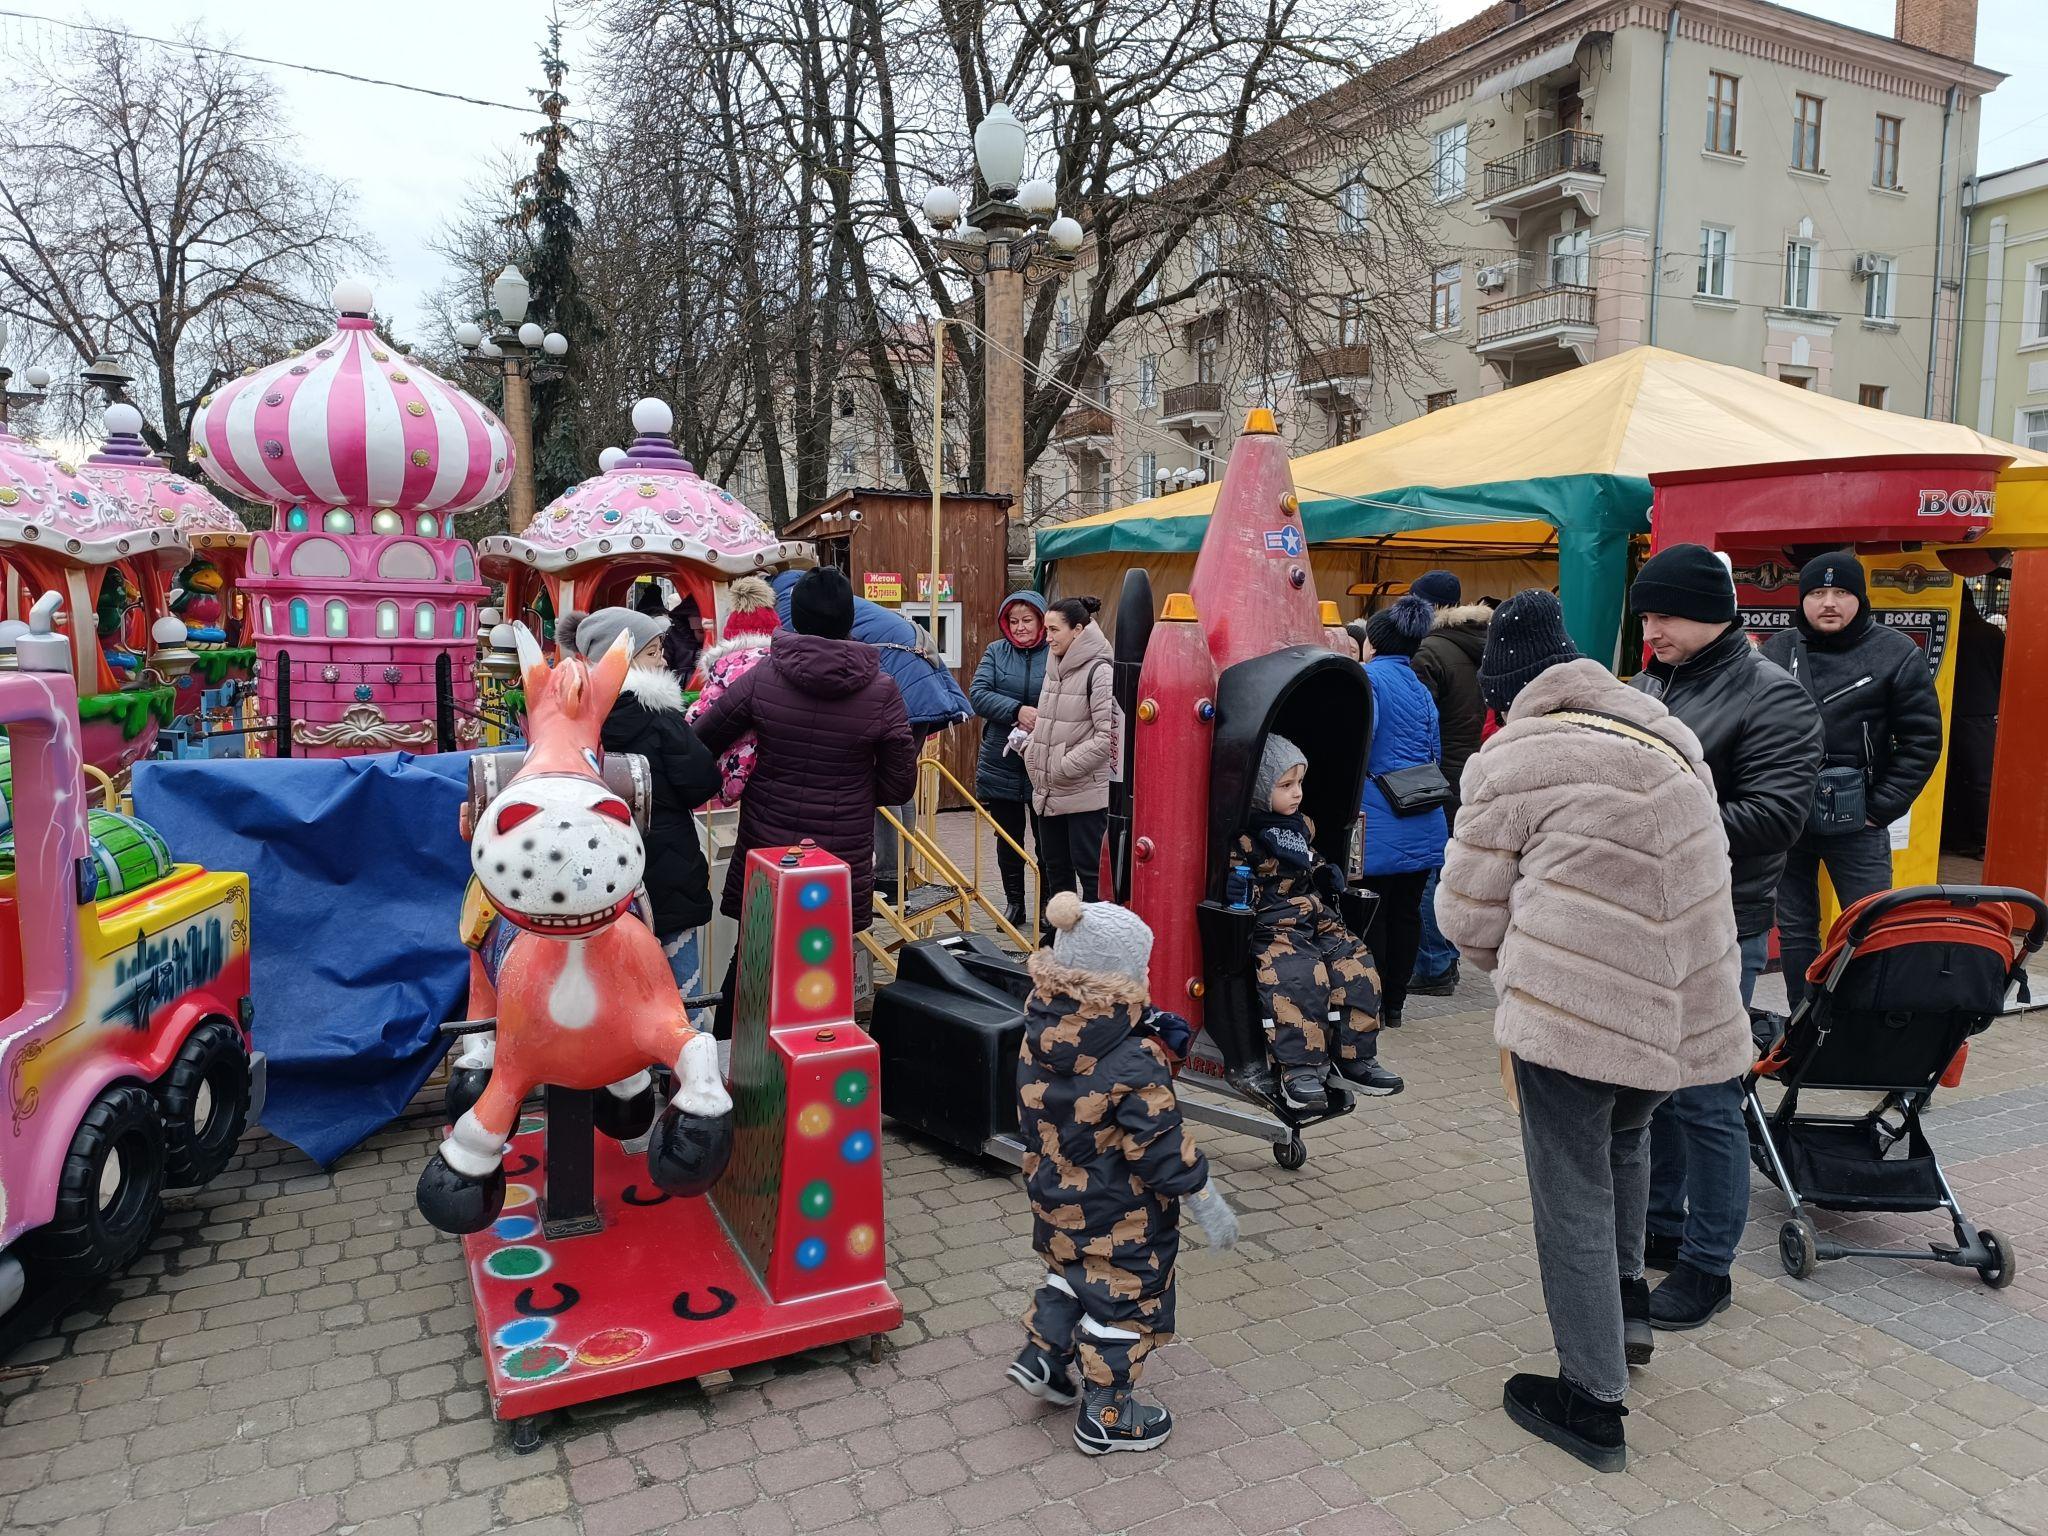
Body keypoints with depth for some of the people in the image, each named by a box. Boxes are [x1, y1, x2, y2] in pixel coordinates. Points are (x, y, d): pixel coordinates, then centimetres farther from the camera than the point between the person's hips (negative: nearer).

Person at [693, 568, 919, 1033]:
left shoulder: (761, 679, -8)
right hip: (843, 858, -1)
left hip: (765, 849, 1)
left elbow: (698, 745, -1)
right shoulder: (881, 690, -10)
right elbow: (900, 785, -5)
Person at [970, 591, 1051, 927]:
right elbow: (977, 694, -8)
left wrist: (1042, 720, -25)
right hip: (1001, 761, 3)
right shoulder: (996, 652, 4)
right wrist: (1017, 710, -21)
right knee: (1008, 838, 14)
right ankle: (1014, 903, 28)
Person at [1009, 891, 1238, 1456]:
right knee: (1122, 1300, 14)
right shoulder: (1133, 1060, -31)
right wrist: (1209, 1206, -12)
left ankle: (1042, 1356, 36)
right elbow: (1161, 1146, -25)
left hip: (1054, 1198, 6)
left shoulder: (1040, 1031, -10)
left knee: (1071, 1273, 32)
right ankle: (1106, 1417, 28)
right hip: (1120, 1220, -6)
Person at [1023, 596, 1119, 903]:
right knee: (1055, 867, 17)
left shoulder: (1100, 671, -13)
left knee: (1090, 870, -2)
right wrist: (1031, 751, 8)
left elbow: (1107, 736, -18)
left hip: (1085, 794, -8)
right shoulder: (1055, 668, 12)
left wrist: (1062, 768, -16)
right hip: (1049, 794, 9)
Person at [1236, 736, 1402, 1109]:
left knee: (1358, 967, -9)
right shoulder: (1243, 834, -8)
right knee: (1300, 977, -31)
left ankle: (1355, 1057, 3)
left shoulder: (1302, 825, 19)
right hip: (1271, 926, -8)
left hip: (1315, 918, 8)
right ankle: (1299, 1070, -22)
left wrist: (1326, 874, 11)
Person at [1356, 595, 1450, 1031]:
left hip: (1380, 823, -7)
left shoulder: (1369, 678, -7)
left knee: (1370, 913, 2)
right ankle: (1394, 1004, 20)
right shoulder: (1420, 688, 15)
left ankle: (1371, 1006, 7)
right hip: (1424, 823, 7)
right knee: (1406, 912, 11)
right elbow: (1435, 753, 19)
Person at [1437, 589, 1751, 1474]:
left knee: (1573, 1195, 7)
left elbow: (1470, 914, -3)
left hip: (1572, 1006, -7)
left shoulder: (1513, 761, -6)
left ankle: (1592, 1403, 17)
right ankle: (1628, 1297, 39)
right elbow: (1698, 880, 18)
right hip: (1685, 1006, 7)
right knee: (1625, 1143, 32)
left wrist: (1516, 970, 19)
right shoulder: (1663, 738, 13)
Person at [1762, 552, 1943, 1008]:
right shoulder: (1777, 651, 4)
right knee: (1794, 930, 11)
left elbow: (1922, 742, -2)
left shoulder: (1898, 655, -3)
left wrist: (1881, 809, -7)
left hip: (1855, 822, -3)